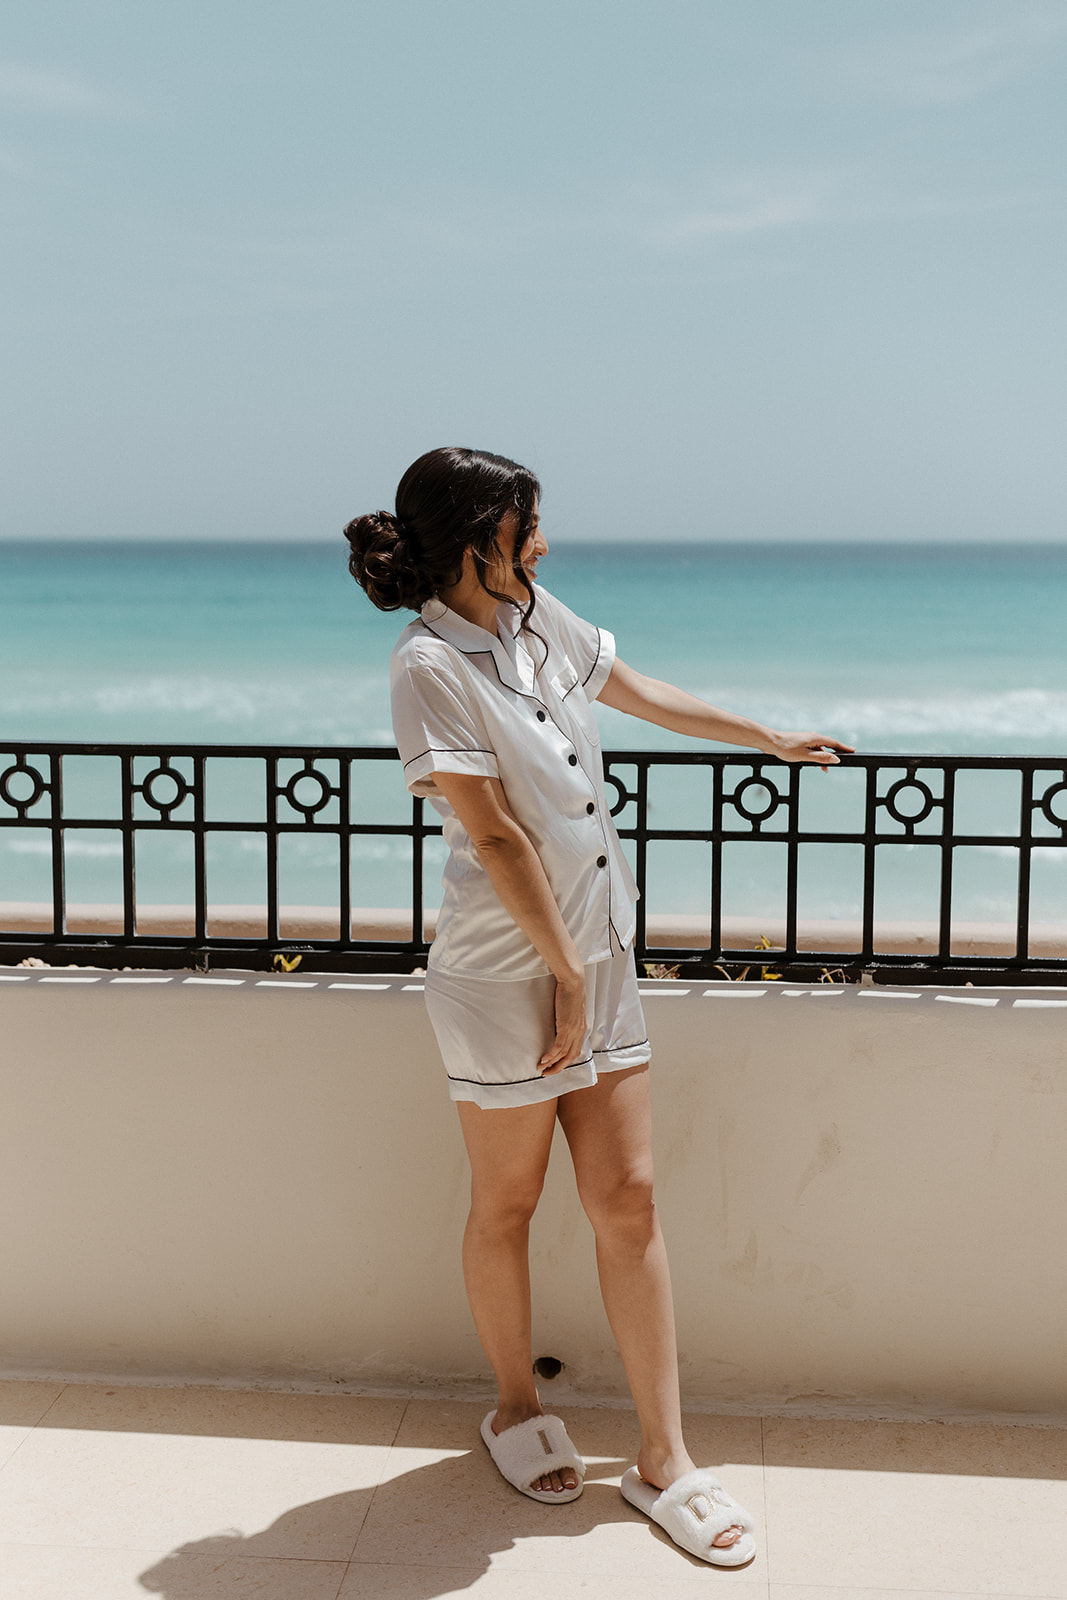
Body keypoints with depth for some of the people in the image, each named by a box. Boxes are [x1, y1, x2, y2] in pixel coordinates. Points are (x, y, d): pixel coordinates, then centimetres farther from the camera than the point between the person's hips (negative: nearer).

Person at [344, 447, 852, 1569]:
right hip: (504, 972, -6)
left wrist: (772, 740, 33)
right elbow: (496, 838, -18)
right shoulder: (431, 665, -17)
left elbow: (638, 694, 24)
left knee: (627, 1200, 6)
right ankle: (517, 1409, 34)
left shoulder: (539, 617, 7)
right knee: (507, 1205, 10)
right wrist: (566, 979, -15)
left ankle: (663, 1460, 14)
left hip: (596, 952, 7)